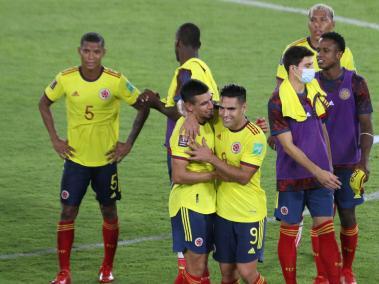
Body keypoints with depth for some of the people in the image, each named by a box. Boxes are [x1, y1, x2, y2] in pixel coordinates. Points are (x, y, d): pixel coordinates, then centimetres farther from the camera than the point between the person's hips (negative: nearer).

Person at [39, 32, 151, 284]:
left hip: (106, 159, 0)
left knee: (109, 212, 9)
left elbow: (143, 108, -1)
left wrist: (128, 144, -5)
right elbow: (44, 104, 8)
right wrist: (55, 139, 1)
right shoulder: (66, 79, -9)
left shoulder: (116, 81, -13)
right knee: (68, 212, -3)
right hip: (75, 158, 0)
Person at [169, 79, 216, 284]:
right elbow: (179, 176, -25)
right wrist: (214, 175, -18)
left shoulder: (207, 124, 7)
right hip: (189, 204, -9)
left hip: (206, 203, 9)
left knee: (198, 264, 15)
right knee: (196, 267, -4)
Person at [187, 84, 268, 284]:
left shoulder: (255, 137, -17)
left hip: (249, 214, -5)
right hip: (223, 212, 5)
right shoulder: (217, 126, 0)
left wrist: (211, 158, -22)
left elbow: (243, 177, -21)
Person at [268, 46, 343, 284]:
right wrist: (317, 171, -22)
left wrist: (329, 168, 14)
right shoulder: (278, 101, -14)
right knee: (289, 232, 5)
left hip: (320, 176, 5)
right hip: (292, 178, -5)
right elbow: (288, 146, -17)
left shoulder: (316, 92, 4)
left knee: (326, 229, 3)